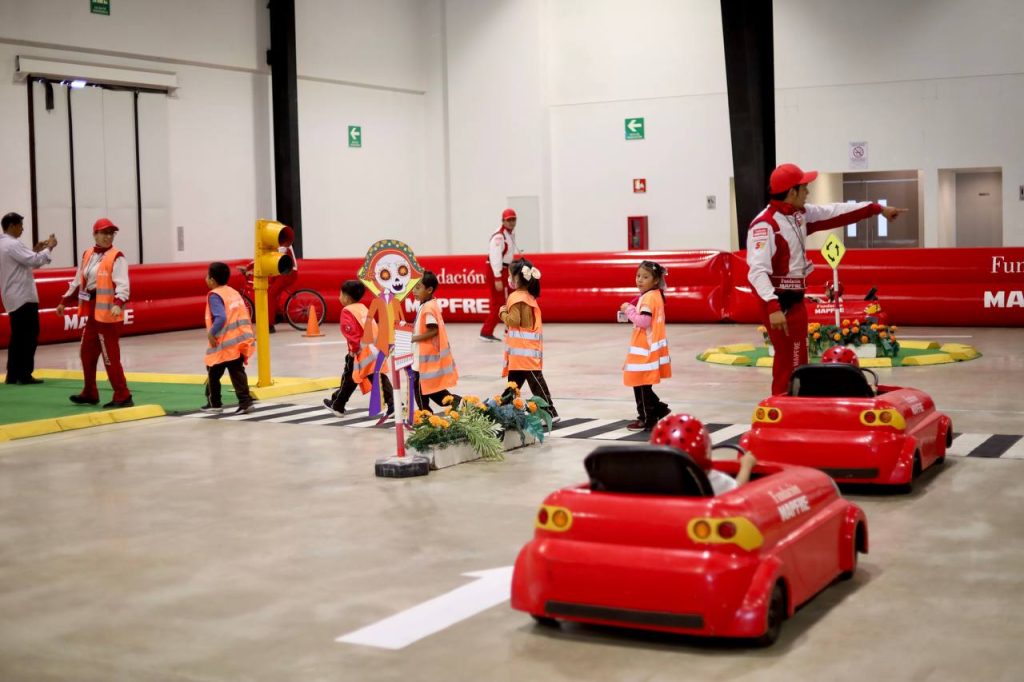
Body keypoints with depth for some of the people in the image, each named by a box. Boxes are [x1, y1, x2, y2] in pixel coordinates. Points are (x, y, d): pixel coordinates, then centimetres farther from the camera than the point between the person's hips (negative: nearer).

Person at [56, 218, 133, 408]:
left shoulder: (117, 257, -11)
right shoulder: (87, 255, 12)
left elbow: (122, 285, -21)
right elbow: (78, 282, 22)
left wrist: (118, 304, -37)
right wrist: (64, 302, 24)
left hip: (109, 313, -8)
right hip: (92, 312, 8)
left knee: (110, 357, -6)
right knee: (87, 353, 17)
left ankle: (123, 397, 1)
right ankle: (90, 394, 31)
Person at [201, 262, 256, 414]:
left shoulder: (214, 295, -12)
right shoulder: (234, 292, 14)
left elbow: (221, 317, -25)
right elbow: (244, 314, 16)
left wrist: (211, 333, -16)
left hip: (224, 344, -7)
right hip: (240, 340, 7)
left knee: (213, 373, 10)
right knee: (237, 372, 7)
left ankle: (214, 403, 20)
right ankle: (245, 402, -3)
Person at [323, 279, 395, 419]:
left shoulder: (347, 311, -7)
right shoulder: (363, 308, 19)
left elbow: (350, 330, -19)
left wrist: (354, 348, -12)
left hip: (362, 350, -7)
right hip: (376, 348, 7)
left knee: (349, 378, 9)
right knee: (380, 378, 3)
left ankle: (337, 405, 23)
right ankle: (392, 406, -6)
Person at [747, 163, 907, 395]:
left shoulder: (800, 214, 7)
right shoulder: (765, 225, -21)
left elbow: (836, 213, 18)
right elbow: (757, 270, -30)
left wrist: (878, 208, 23)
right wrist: (773, 307, -40)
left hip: (795, 298, 9)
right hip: (779, 301, -9)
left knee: (798, 361, 14)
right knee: (788, 362, -7)